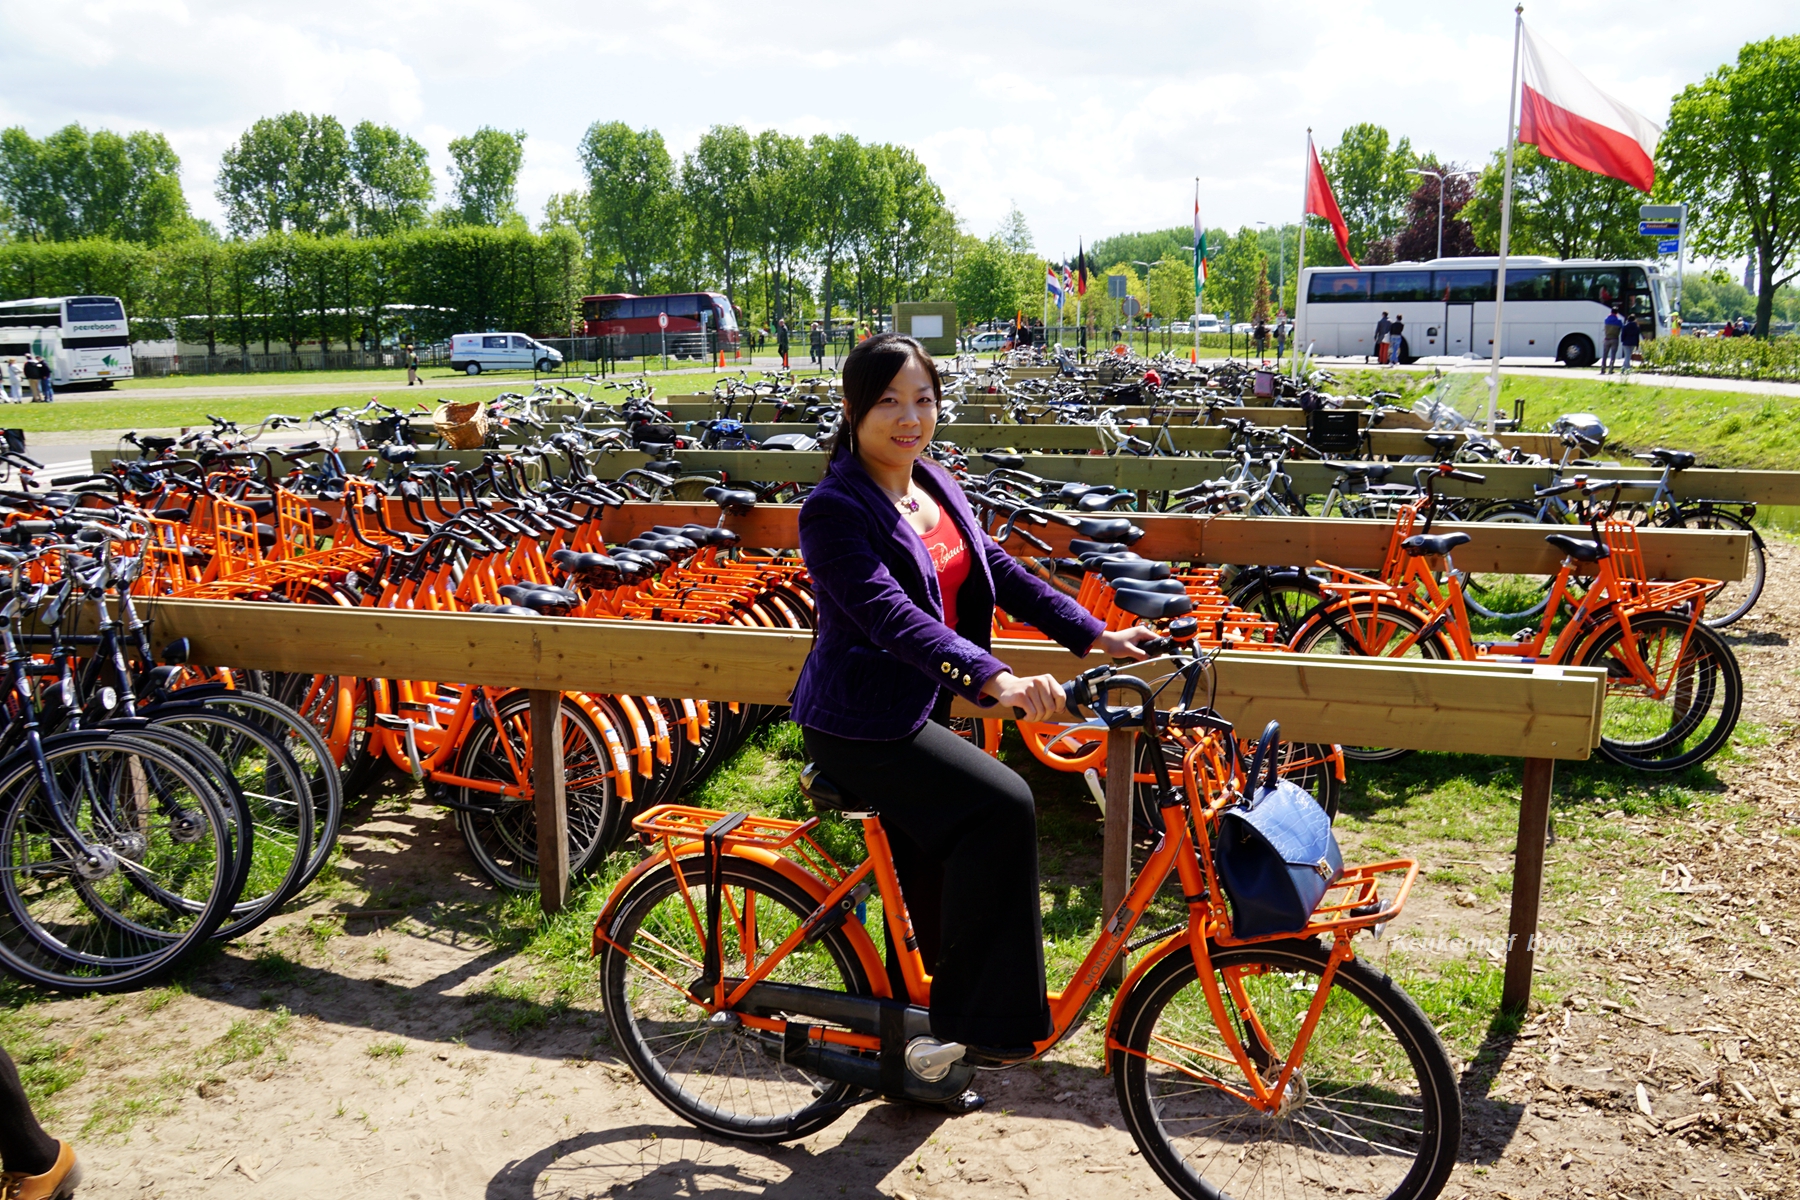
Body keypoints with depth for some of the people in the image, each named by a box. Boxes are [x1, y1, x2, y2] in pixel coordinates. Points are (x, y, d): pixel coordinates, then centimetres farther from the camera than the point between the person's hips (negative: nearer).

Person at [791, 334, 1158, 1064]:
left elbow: (999, 571, 9)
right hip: (859, 723, -8)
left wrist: (1094, 636, 2)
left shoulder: (934, 486, 5)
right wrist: (994, 680, -45)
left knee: (933, 879, 17)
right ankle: (987, 1022, -10)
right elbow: (893, 617, -33)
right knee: (1001, 805, -23)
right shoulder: (834, 510, -20)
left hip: (918, 710, 8)